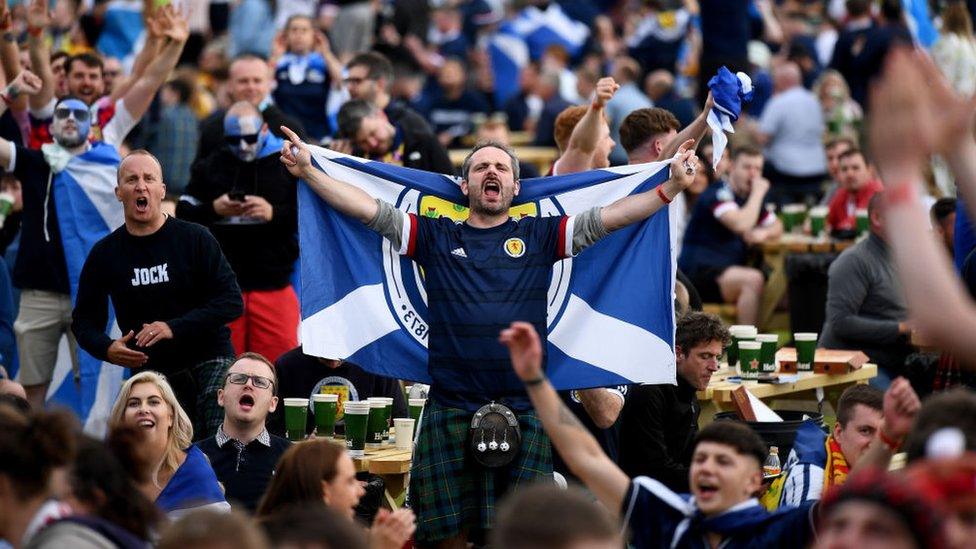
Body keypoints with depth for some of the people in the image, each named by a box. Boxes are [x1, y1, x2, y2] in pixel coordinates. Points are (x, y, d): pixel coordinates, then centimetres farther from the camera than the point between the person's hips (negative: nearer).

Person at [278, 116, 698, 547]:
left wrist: (673, 185, -8)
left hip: (523, 410, 0)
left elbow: (611, 216, 3)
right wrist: (308, 172, -2)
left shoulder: (541, 236, 11)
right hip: (450, 410, 0)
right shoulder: (436, 237, 12)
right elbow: (369, 209, 6)